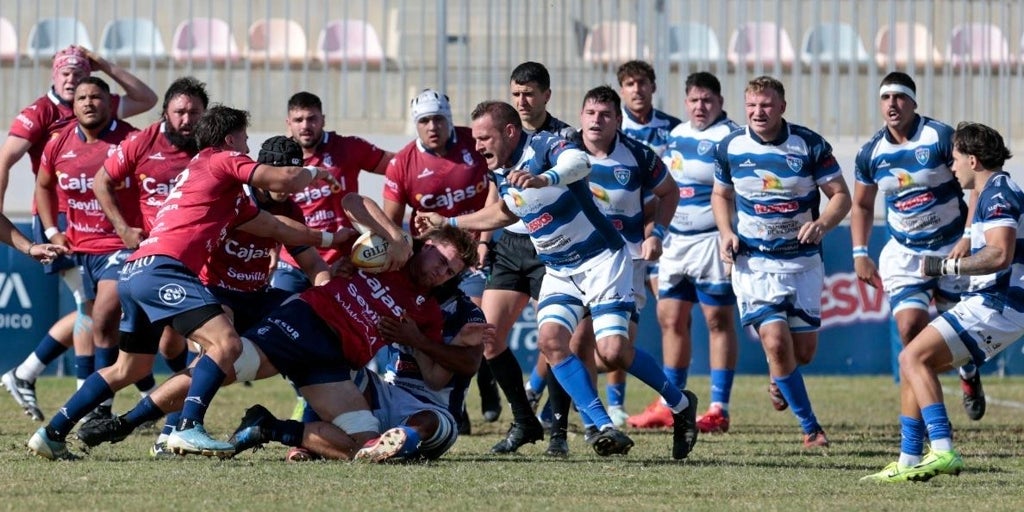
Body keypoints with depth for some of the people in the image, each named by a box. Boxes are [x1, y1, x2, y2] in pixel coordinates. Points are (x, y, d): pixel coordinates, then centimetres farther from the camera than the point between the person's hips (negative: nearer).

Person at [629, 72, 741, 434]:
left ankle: (719, 408, -3)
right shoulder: (677, 135, 14)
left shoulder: (730, 138, -10)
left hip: (711, 240, -8)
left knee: (718, 321, -4)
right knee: (671, 319, 9)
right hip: (675, 241, 8)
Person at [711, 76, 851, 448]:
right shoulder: (731, 147, -3)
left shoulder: (810, 145, -8)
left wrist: (821, 224, -24)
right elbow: (721, 195, 14)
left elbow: (841, 196, -4)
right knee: (776, 342, -17)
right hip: (754, 262, 0)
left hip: (803, 260, 0)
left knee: (804, 351, 4)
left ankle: (781, 379, 43)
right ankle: (810, 427, -3)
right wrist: (727, 232, -5)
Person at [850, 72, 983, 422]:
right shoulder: (872, 153, 0)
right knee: (910, 329, -15)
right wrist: (860, 254, 5)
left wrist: (968, 238, -20)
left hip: (952, 249, -2)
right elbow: (861, 206, 15)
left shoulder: (941, 137, -13)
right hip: (905, 254, 2)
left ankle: (969, 376, 43)